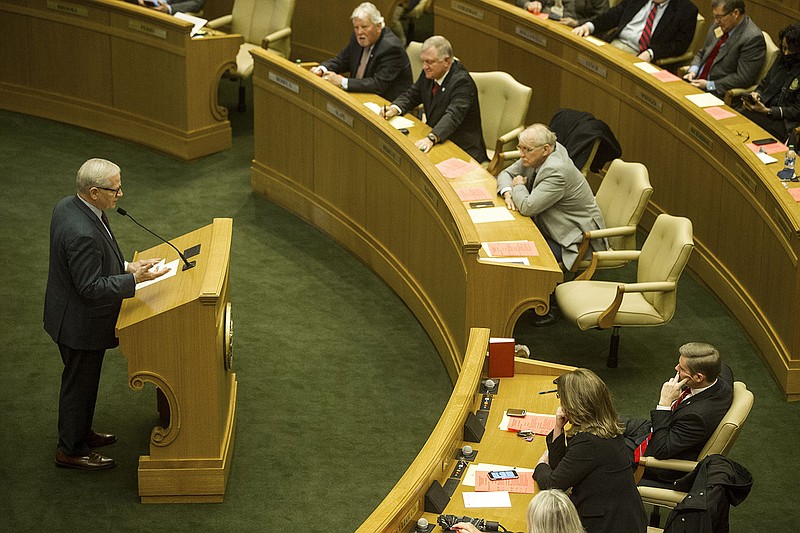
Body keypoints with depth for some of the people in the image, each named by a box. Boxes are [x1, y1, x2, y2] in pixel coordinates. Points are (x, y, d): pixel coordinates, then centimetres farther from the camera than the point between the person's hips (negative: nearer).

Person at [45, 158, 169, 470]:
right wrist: (135, 279, -29)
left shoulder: (68, 206, -4)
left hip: (73, 314, 10)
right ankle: (70, 451, 28)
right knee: (79, 384, 10)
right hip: (81, 324, -10)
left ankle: (81, 432, 46)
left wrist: (124, 266, 3)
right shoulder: (82, 233, -36)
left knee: (83, 382, 27)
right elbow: (91, 287, -30)